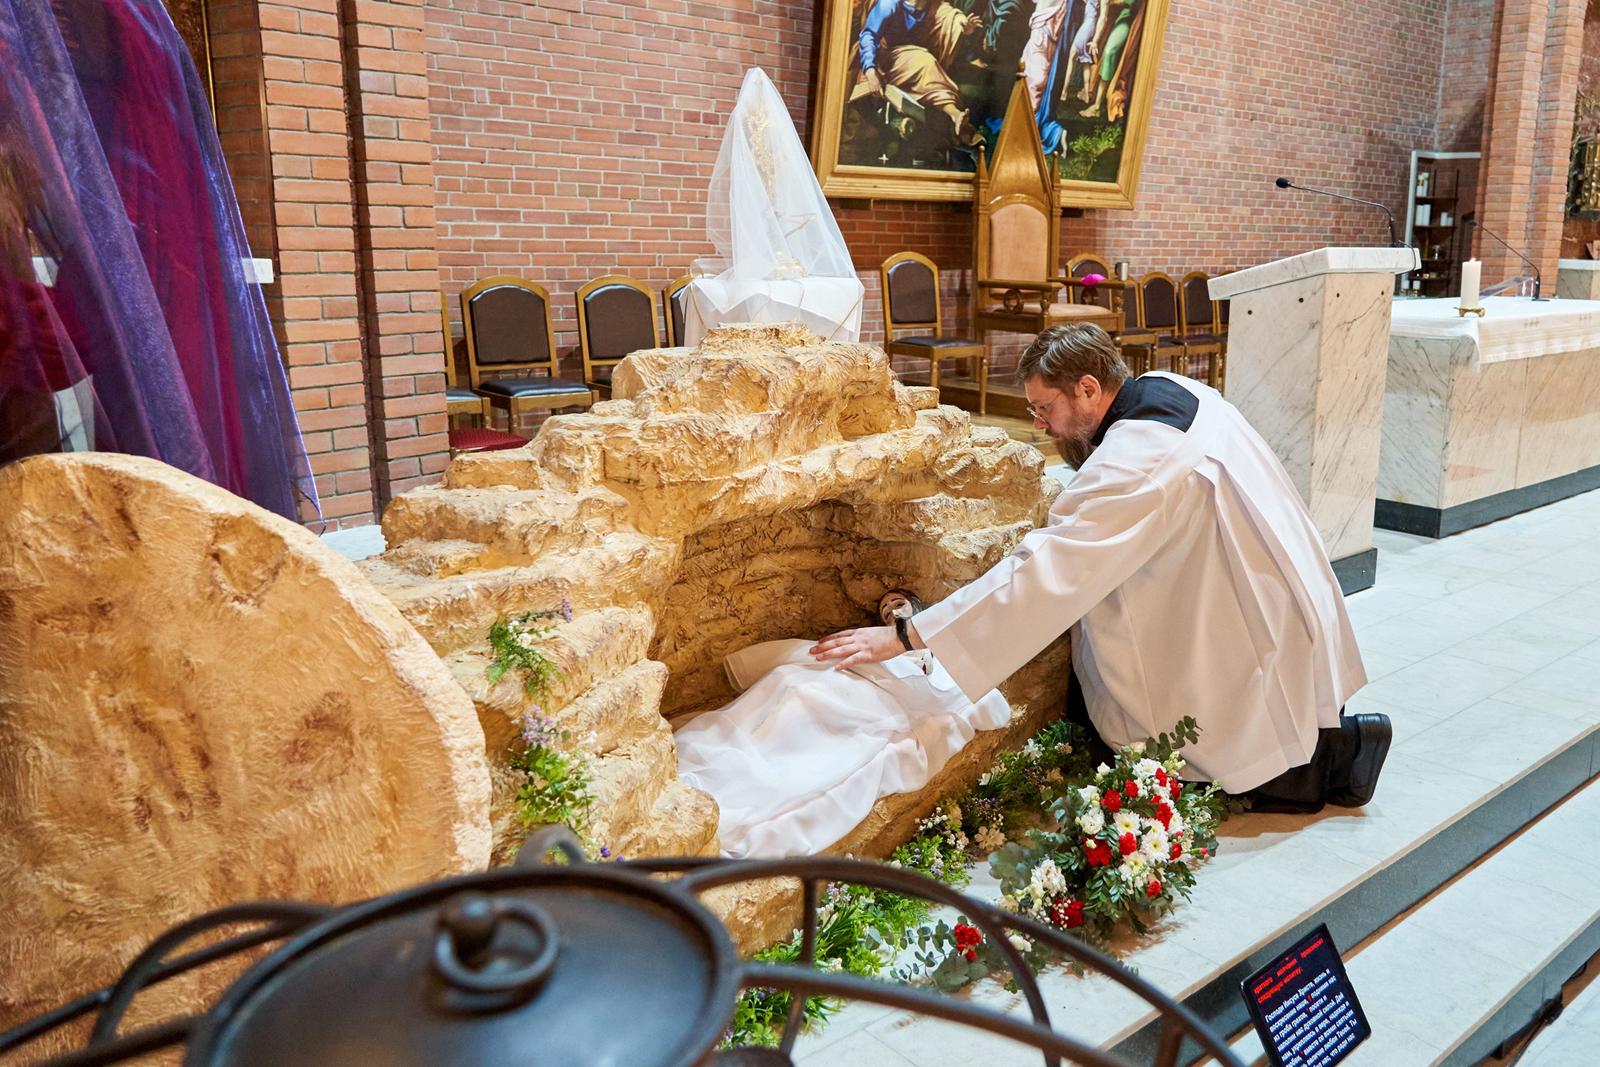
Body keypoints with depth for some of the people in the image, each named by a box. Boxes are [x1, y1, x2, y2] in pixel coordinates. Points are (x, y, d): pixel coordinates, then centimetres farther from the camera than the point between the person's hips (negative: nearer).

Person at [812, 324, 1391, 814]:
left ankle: (1326, 756, 6)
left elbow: (1043, 572, -35)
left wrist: (905, 636, -34)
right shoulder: (1169, 388, 0)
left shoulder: (1136, 459, -29)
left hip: (1258, 652, -9)